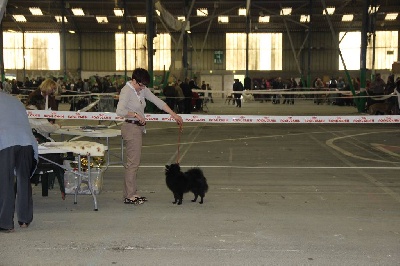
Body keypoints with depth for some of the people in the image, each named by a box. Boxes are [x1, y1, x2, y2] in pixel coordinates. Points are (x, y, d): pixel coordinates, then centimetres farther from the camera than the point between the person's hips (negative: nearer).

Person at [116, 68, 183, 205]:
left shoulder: (142, 90, 10)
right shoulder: (126, 91, -15)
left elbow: (157, 101, 10)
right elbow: (120, 111, -26)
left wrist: (174, 114, 5)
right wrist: (136, 114, -19)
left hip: (139, 127, 9)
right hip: (131, 128, -9)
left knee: (135, 162, 11)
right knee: (133, 162, -6)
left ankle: (131, 193, 17)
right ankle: (129, 196, 1)